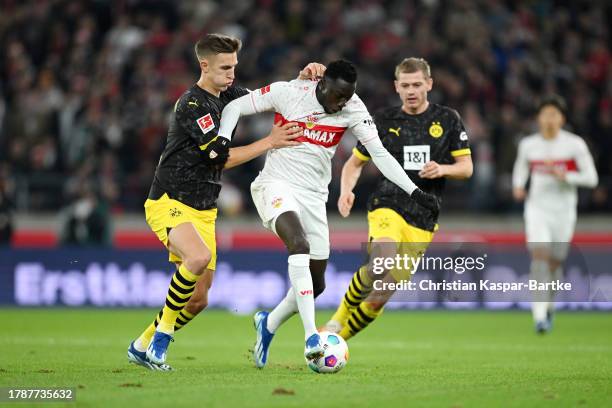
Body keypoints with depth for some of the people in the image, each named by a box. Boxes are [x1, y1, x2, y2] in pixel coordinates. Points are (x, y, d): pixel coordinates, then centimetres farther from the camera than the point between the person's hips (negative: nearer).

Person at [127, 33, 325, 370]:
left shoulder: (226, 95, 9)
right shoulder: (192, 105, -17)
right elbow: (223, 158, -18)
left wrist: (303, 78, -2)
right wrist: (269, 142, -16)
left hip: (203, 211, 8)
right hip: (169, 203, -8)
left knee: (198, 300, 4)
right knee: (199, 257, -36)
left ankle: (142, 347, 23)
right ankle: (163, 331, -18)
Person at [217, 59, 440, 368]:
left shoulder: (353, 110, -6)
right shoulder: (287, 93, -12)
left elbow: (380, 154, -6)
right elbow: (235, 107, -3)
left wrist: (414, 192, -14)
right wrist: (222, 141, -20)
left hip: (314, 196, 4)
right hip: (277, 185, -4)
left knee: (316, 284, 6)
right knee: (299, 244, -33)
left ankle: (268, 324, 35)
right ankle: (311, 335, -37)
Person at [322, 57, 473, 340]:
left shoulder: (448, 120, 7)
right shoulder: (383, 120, 6)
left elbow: (466, 167, 7)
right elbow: (355, 162, 16)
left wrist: (442, 169, -15)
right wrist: (346, 191, -4)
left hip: (422, 221, 2)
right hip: (387, 207, -2)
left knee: (381, 294, -2)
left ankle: (341, 337, 18)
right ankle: (340, 316, -11)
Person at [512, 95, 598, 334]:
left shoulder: (574, 144, -7)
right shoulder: (528, 145, 0)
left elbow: (591, 178, -7)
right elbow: (521, 167, 19)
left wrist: (564, 175, -21)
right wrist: (518, 186, -2)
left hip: (564, 210, 0)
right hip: (537, 208, 0)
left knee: (555, 262, 10)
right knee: (539, 255, -20)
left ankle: (549, 306, 40)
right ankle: (539, 316, -26)